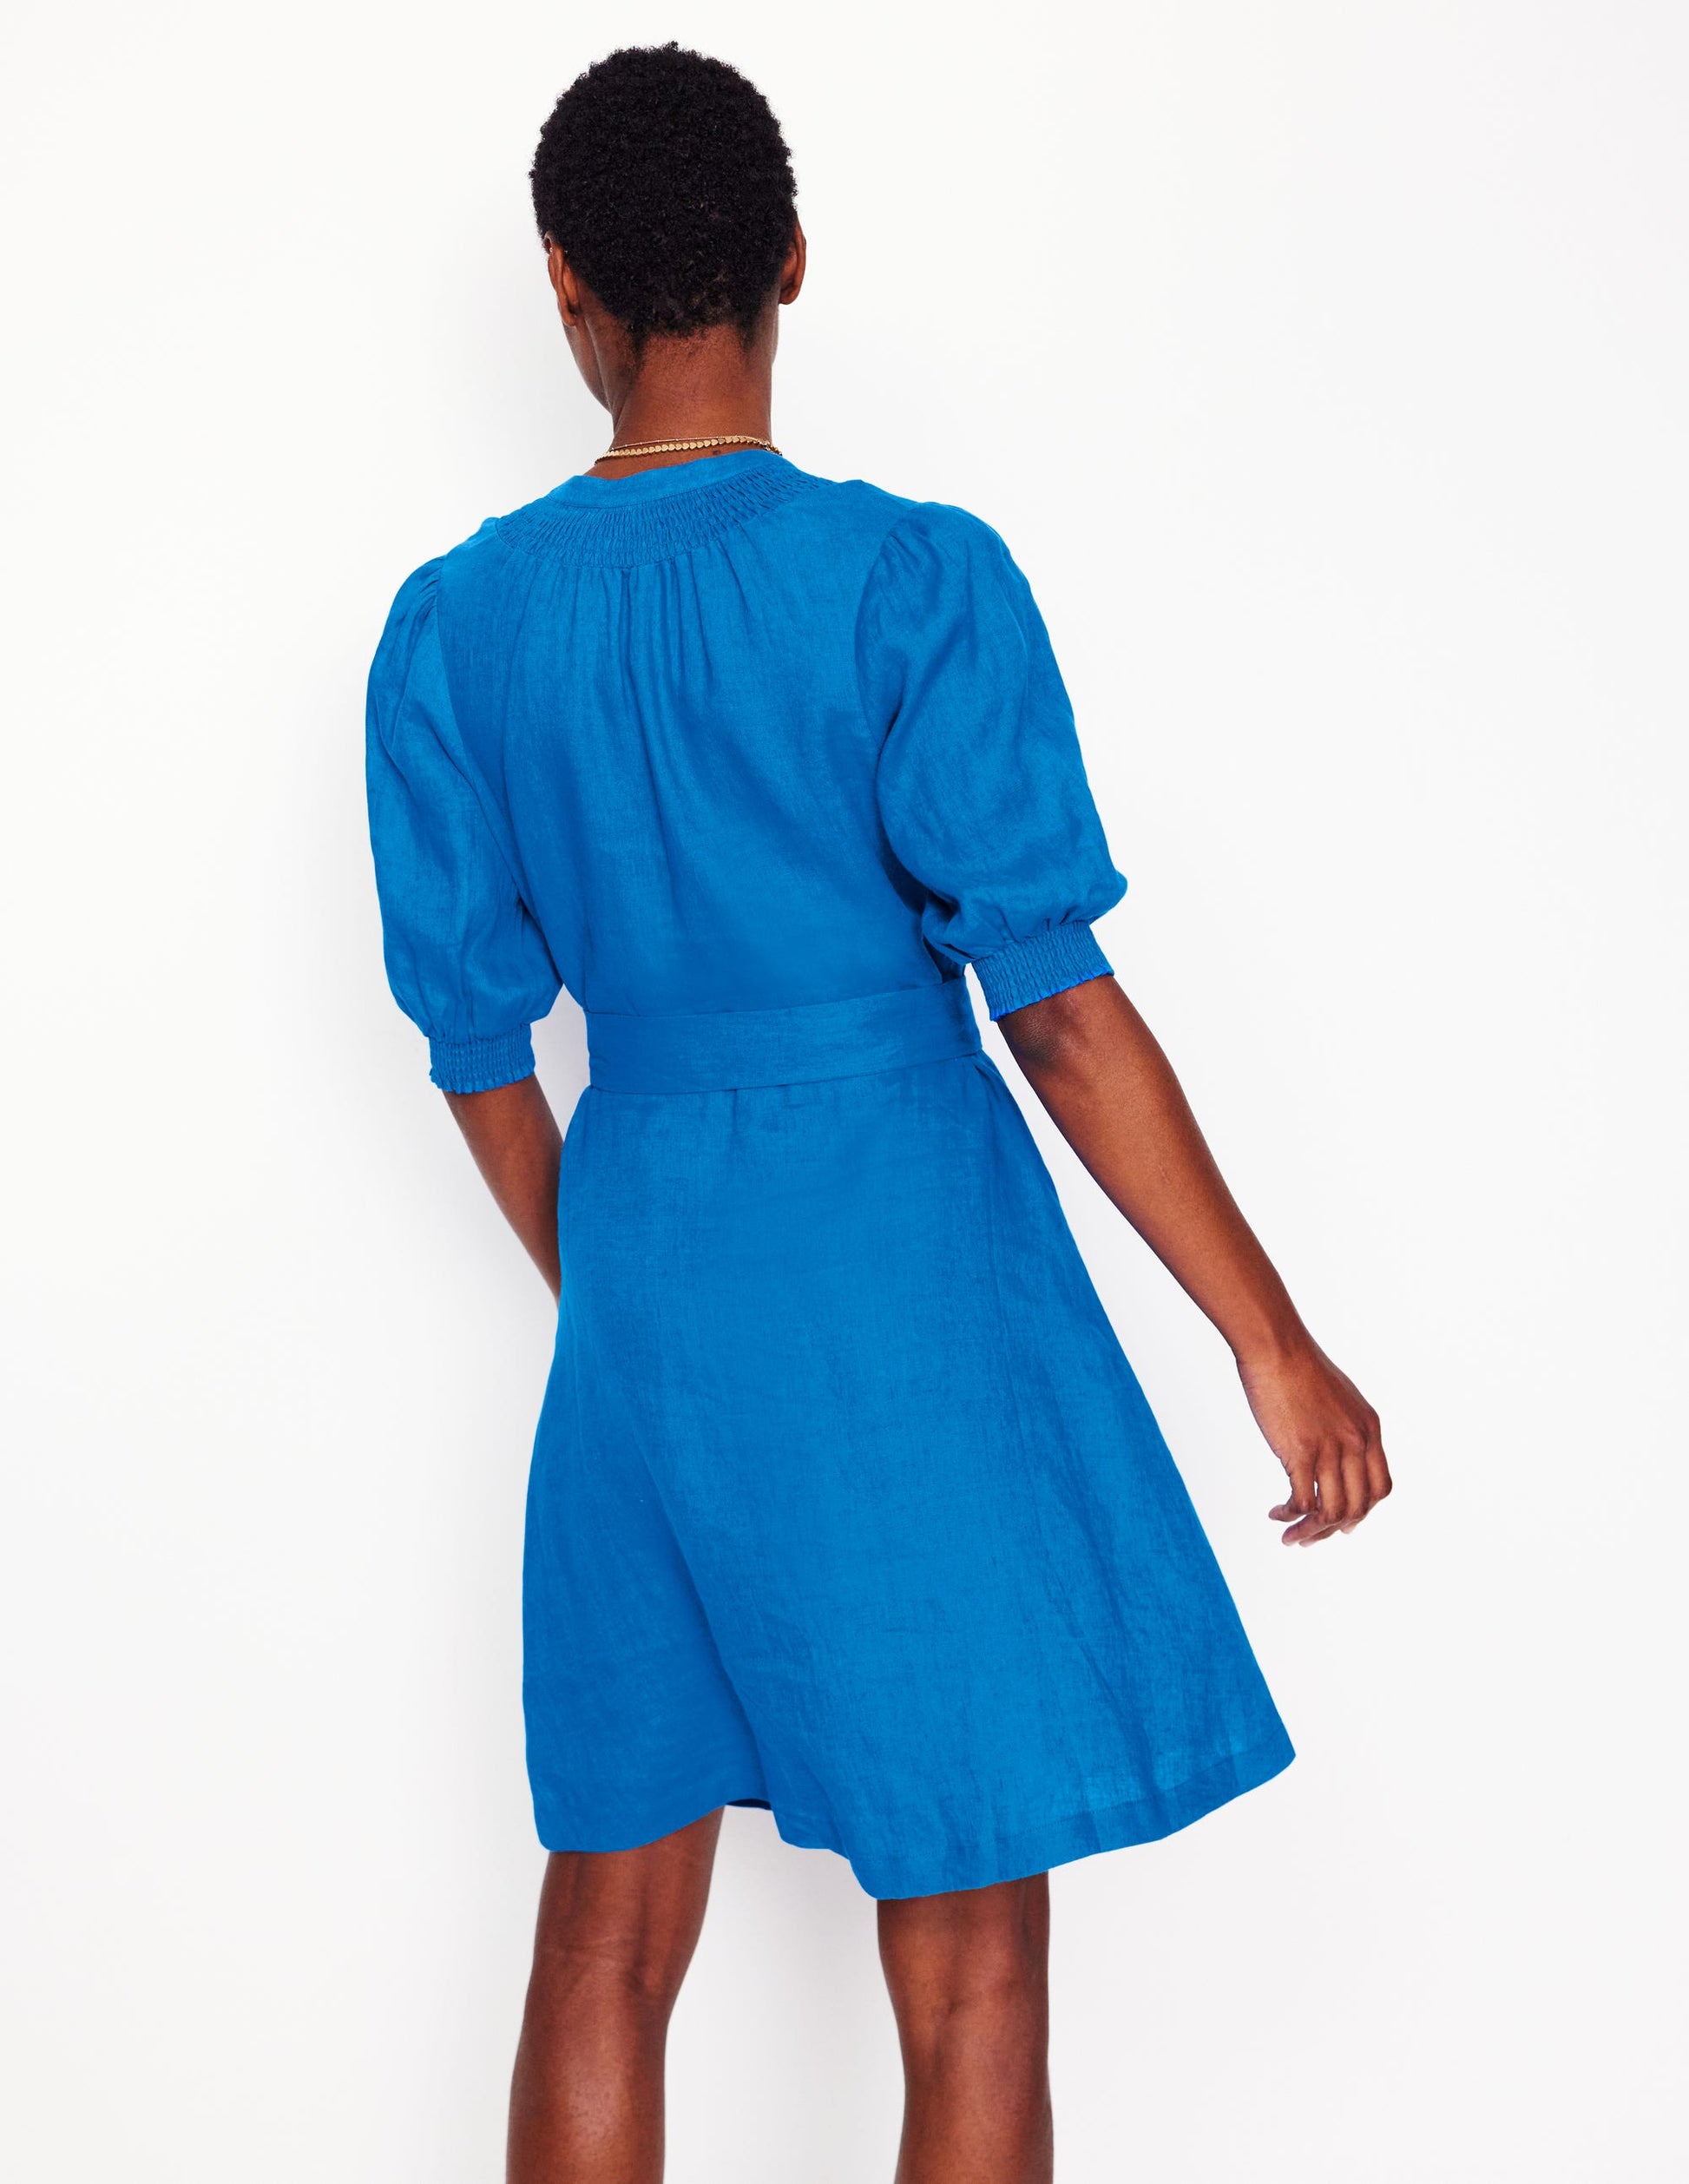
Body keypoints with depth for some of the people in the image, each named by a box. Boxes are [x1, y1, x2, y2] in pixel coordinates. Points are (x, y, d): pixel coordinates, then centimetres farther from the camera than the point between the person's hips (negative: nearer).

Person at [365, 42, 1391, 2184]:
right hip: (908, 1278, -4)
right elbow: (1062, 1014, -13)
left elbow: (481, 1052, 7)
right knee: (970, 1967, 5)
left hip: (643, 1278, 5)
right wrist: (1276, 1348, -6)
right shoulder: (916, 584, -12)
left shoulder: (452, 628, 0)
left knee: (608, 1935, 15)